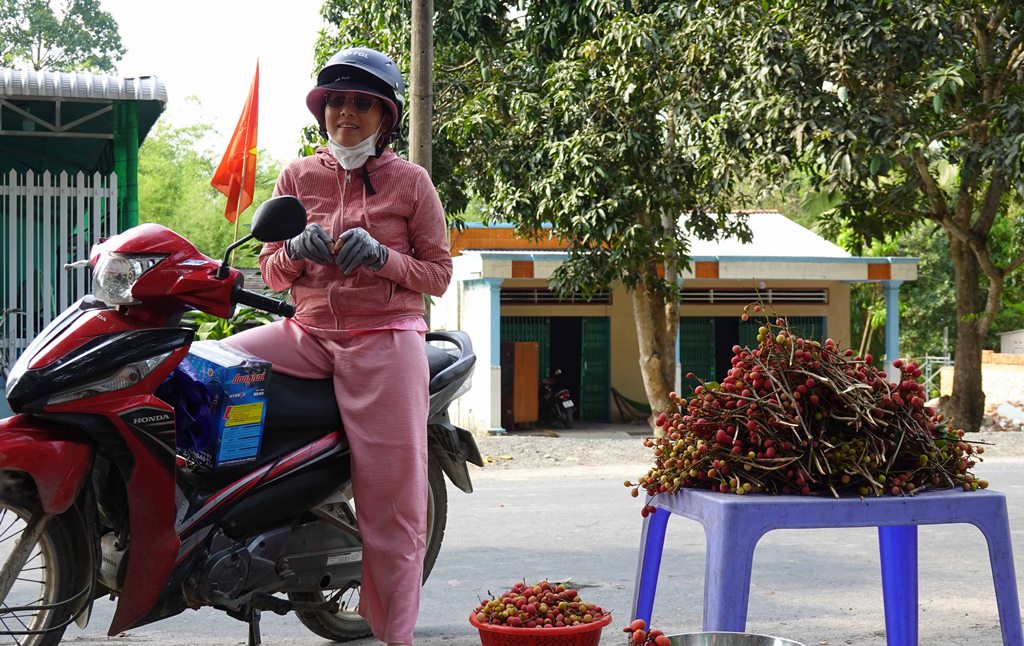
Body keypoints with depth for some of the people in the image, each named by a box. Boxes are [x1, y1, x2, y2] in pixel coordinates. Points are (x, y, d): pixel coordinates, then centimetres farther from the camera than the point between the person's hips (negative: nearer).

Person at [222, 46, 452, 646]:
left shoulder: (410, 181, 4)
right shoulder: (298, 176, 11)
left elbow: (439, 274, 3)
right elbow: (272, 271, 13)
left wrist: (380, 256, -15)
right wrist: (297, 252, -10)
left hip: (385, 341, -3)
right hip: (310, 332, 3)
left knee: (392, 504, -7)